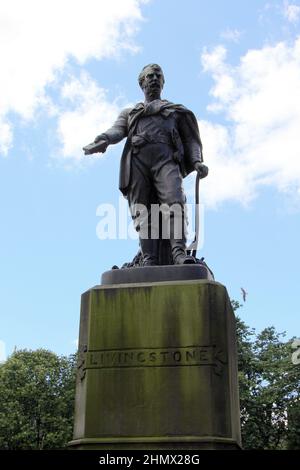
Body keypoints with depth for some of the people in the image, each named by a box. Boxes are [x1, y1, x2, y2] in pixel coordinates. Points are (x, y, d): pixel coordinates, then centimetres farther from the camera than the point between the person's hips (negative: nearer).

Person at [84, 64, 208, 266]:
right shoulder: (130, 113, 35)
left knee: (173, 202, -26)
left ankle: (179, 253, -41)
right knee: (143, 211, -15)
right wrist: (102, 141, -12)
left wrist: (197, 162, 0)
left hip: (166, 159, -1)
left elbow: (190, 139, 22)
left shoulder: (176, 111, 34)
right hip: (137, 160, 1)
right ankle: (149, 260, -27)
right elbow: (117, 131, 14)